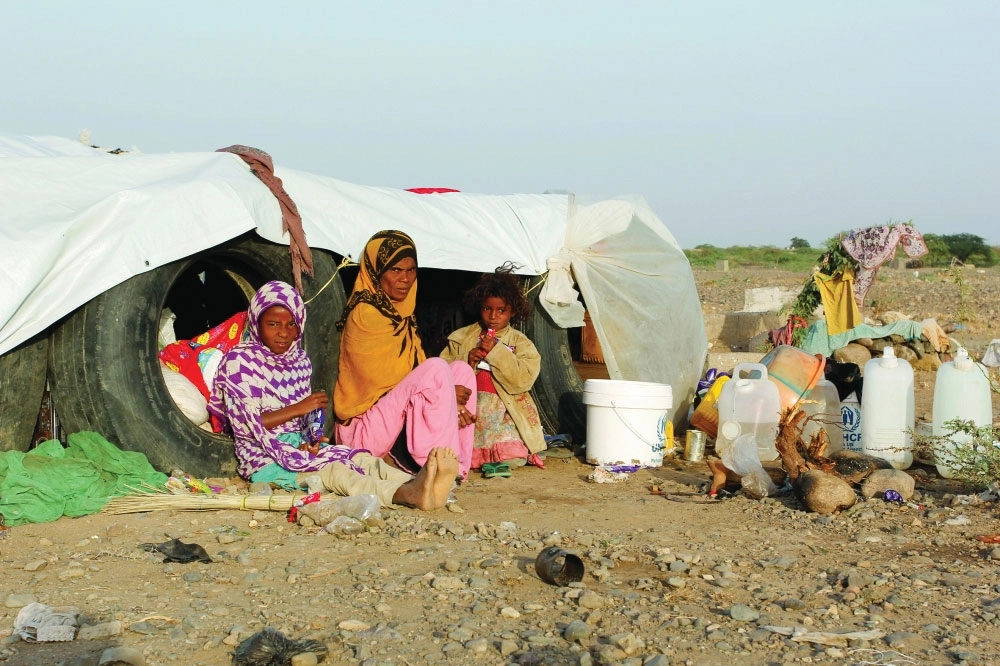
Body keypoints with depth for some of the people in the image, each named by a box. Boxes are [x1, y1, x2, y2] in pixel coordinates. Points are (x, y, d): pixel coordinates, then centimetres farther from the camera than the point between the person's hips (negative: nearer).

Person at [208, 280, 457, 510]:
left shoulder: (301, 360, 13)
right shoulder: (239, 361, -6)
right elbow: (245, 424, -13)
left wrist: (312, 440, -7)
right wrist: (296, 409, -16)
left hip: (299, 446, 6)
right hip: (264, 458, -6)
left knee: (362, 459, -24)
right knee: (332, 470, -34)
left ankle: (417, 487, -54)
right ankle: (407, 495, -60)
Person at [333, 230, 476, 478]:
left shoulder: (401, 314, 15)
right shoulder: (366, 314, -12)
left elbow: (415, 372, 9)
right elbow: (381, 381, -15)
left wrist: (449, 405, -9)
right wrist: (444, 394, -10)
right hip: (364, 429, -9)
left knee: (461, 370, -1)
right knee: (436, 368, -24)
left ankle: (457, 465, -11)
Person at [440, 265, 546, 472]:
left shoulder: (520, 342, 7)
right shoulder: (461, 338, 11)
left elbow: (523, 380, -9)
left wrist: (496, 352, -14)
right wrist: (465, 363, -14)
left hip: (503, 411, -1)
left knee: (515, 459, -24)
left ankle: (494, 458, 5)